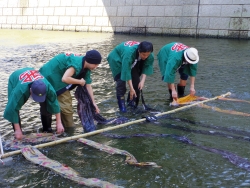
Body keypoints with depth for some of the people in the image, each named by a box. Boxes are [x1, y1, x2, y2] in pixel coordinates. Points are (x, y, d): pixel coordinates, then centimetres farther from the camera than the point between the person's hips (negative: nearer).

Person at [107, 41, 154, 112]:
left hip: (133, 62, 5)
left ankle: (132, 101, 13)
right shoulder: (129, 53, -44)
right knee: (121, 81, -17)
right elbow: (127, 71, -39)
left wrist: (142, 81, -33)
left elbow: (146, 67, -19)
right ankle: (121, 104, -8)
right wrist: (131, 89, -36)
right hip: (117, 59, -5)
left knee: (136, 80, -4)